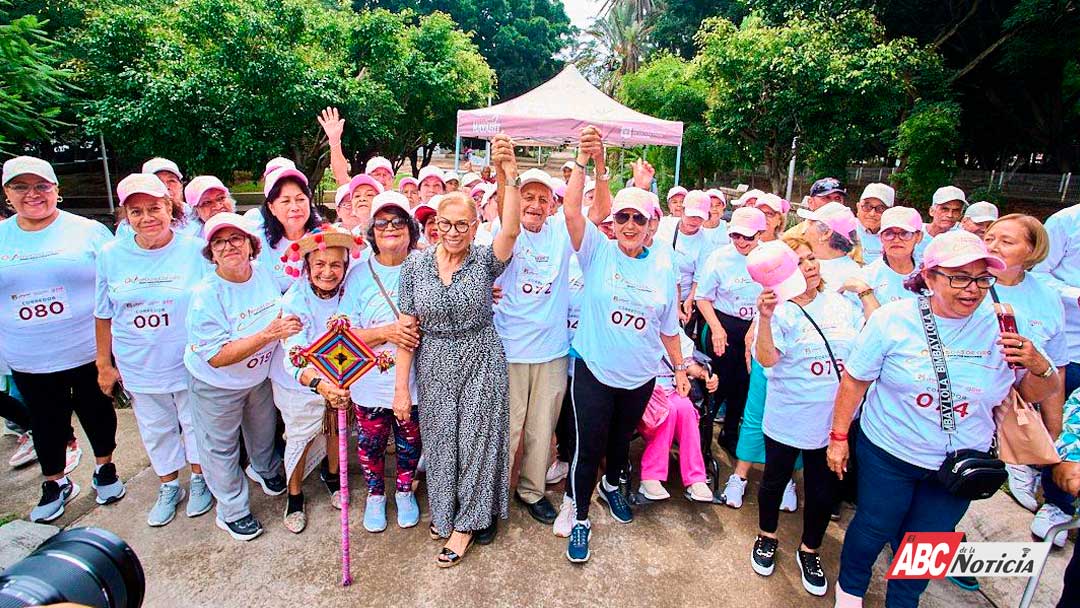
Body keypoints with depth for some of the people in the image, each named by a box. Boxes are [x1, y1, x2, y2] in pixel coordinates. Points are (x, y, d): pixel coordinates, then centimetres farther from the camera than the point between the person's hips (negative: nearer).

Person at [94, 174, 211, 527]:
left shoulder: (195, 250, -12)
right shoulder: (111, 255, -3)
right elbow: (103, 315, 5)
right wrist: (104, 364, 7)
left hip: (190, 364, -3)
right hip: (138, 367, 3)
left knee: (195, 425, 15)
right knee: (156, 430, 19)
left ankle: (199, 479, 38)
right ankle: (169, 487, 40)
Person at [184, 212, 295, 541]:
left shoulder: (265, 272, -15)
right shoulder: (206, 295, -30)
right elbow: (217, 357, -33)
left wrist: (288, 326, -15)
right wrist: (269, 334, -39)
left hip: (261, 376, 5)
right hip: (217, 386, -5)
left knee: (264, 429, 28)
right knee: (222, 448, 16)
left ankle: (264, 469, 60)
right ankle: (232, 511, 38)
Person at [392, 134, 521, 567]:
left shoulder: (485, 260, -8)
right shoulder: (415, 264, -4)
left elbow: (512, 229, -29)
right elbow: (407, 327, -3)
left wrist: (508, 176, -42)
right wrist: (401, 385, -3)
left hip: (482, 363, -2)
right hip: (434, 366, 2)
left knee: (476, 441, 8)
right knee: (439, 442, 15)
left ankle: (465, 523, 31)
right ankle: (444, 512, 42)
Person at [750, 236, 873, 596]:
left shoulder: (840, 303, 4)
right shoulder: (779, 308, -10)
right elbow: (766, 359, -24)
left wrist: (868, 294, 0)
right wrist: (765, 319, -35)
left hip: (834, 419, 4)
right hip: (787, 418, -3)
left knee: (823, 490, 15)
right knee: (775, 481, 15)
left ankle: (809, 550, 39)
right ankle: (767, 537, 42)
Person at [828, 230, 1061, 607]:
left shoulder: (1000, 327, -8)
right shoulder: (894, 319, -16)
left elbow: (1037, 394, 2)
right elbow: (855, 381, -9)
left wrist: (1037, 365, -20)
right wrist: (838, 436, -6)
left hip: (960, 465, 3)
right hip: (887, 453, -2)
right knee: (873, 529, 13)